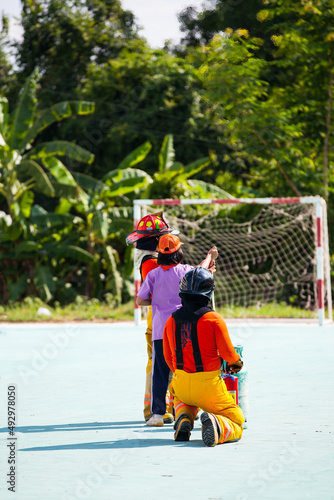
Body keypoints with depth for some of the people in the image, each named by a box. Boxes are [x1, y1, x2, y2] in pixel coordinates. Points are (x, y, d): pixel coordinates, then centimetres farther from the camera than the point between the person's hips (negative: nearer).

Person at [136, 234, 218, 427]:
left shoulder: (154, 274, -1)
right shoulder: (185, 271, 0)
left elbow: (139, 300, 1)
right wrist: (209, 256, 42)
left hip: (160, 330, 0)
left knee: (160, 373, 2)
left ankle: (158, 414, -3)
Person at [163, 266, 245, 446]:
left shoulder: (171, 321, 2)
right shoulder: (213, 319, -12)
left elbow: (168, 358, 12)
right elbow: (227, 352, -11)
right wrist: (236, 362, 13)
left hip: (182, 384, 4)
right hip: (209, 386, -4)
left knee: (181, 396, 41)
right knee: (236, 425, 10)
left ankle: (183, 419, 6)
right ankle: (216, 426, -26)